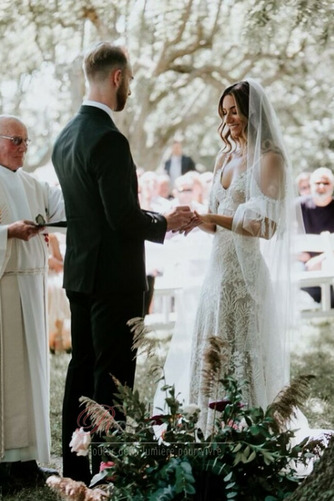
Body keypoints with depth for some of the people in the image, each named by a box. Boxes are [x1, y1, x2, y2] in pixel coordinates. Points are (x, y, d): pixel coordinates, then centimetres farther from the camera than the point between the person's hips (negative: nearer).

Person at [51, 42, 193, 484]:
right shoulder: (108, 139, -19)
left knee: (82, 368, 14)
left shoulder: (66, 136, 10)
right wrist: (164, 223, -4)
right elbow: (124, 217, -22)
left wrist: (154, 217, 13)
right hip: (114, 277, -9)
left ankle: (75, 469, 22)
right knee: (113, 378, -3)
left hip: (80, 273, 9)